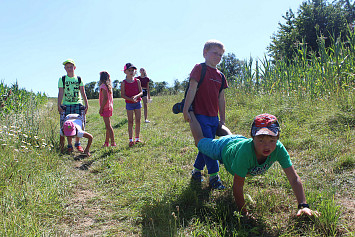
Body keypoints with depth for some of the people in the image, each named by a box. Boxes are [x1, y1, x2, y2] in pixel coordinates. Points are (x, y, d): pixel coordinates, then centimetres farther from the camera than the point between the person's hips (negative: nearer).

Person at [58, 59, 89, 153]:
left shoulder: (79, 79, 9)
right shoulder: (62, 79, 6)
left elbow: (83, 93, 9)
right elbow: (60, 93, 2)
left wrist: (86, 104, 3)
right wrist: (59, 105, -6)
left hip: (78, 104, 1)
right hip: (66, 105, -1)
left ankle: (77, 144, 15)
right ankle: (69, 145, 6)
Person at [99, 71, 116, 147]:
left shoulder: (103, 86, -13)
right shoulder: (109, 86, 13)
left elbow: (105, 98, -20)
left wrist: (101, 108, -16)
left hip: (105, 108, -9)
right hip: (110, 107, 9)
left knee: (108, 126, -7)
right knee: (108, 126, 13)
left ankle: (113, 142, -7)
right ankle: (106, 142, 21)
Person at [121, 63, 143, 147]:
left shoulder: (137, 81, 2)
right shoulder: (124, 83, -5)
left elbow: (141, 92, 1)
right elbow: (122, 95, -7)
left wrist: (136, 96, -20)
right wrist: (130, 99, -22)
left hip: (137, 102, 3)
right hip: (129, 103, -3)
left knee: (138, 121, 5)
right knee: (130, 122, 1)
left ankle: (137, 139, 17)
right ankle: (131, 140, 7)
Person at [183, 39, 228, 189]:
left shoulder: (220, 75, 15)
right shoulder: (199, 68, -5)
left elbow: (221, 99, 17)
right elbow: (192, 90, -11)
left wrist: (222, 119, 17)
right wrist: (185, 110, -15)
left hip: (213, 118, 7)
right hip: (200, 115, -7)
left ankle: (196, 171, 29)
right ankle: (214, 177, -1)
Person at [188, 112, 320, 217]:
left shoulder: (278, 149, -40)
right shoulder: (246, 150, -52)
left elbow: (294, 178, -36)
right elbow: (238, 186, -43)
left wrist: (303, 206, -45)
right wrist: (244, 213, -37)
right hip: (224, 148, -4)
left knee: (229, 135, 40)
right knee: (200, 141, 26)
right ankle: (191, 112, 48)